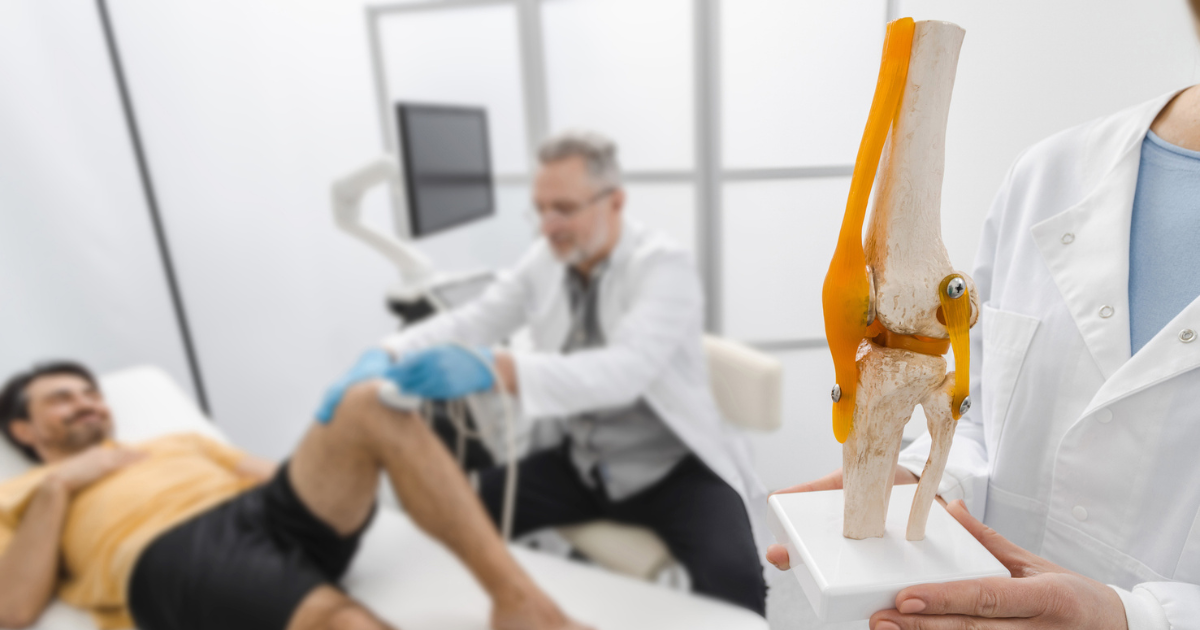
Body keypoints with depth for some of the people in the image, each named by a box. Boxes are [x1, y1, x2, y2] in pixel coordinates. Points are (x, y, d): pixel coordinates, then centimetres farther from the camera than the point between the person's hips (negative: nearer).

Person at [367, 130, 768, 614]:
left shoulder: (664, 267, -19)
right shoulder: (545, 259, -1)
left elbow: (624, 370, -36)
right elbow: (473, 320, -7)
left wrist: (496, 371, -49)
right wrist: (388, 354, -26)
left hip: (669, 467, -5)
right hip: (580, 462, 5)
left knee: (730, 574, -30)